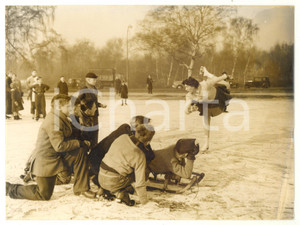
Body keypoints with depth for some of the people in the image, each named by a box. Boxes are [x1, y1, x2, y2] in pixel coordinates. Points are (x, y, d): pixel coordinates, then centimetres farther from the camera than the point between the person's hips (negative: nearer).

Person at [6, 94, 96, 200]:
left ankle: (81, 188, -4)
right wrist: (79, 143, -20)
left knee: (81, 152, -12)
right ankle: (10, 189, 18)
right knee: (44, 195, 1)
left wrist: (81, 143, 1)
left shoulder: (60, 119, 7)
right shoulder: (53, 122, -25)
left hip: (57, 155, 9)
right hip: (46, 161, -9)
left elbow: (65, 139, 14)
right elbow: (59, 146, -28)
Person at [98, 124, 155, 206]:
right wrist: (144, 200, 2)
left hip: (101, 178, 6)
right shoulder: (139, 156, -18)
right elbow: (140, 181, -13)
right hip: (112, 183, -6)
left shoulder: (122, 137, -4)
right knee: (143, 172, 4)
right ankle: (121, 193, -1)